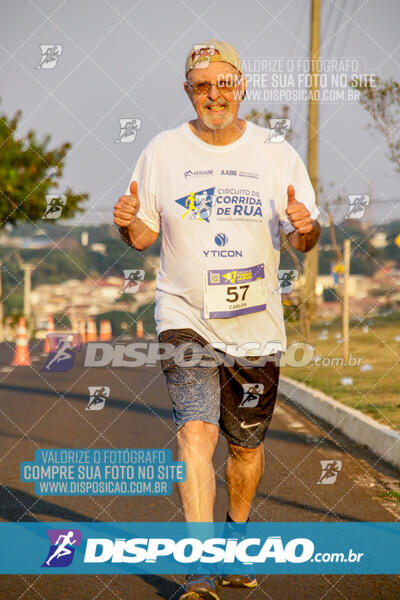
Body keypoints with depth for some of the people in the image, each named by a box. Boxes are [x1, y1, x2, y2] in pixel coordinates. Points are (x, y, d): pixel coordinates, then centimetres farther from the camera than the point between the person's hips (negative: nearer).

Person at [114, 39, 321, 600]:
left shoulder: (276, 153, 2)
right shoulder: (162, 152, 2)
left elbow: (304, 239, 2)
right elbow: (145, 235, 8)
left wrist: (306, 228, -21)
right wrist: (128, 221, -15)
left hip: (256, 324, 2)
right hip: (186, 318, -2)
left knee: (247, 443, 13)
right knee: (196, 432, -19)